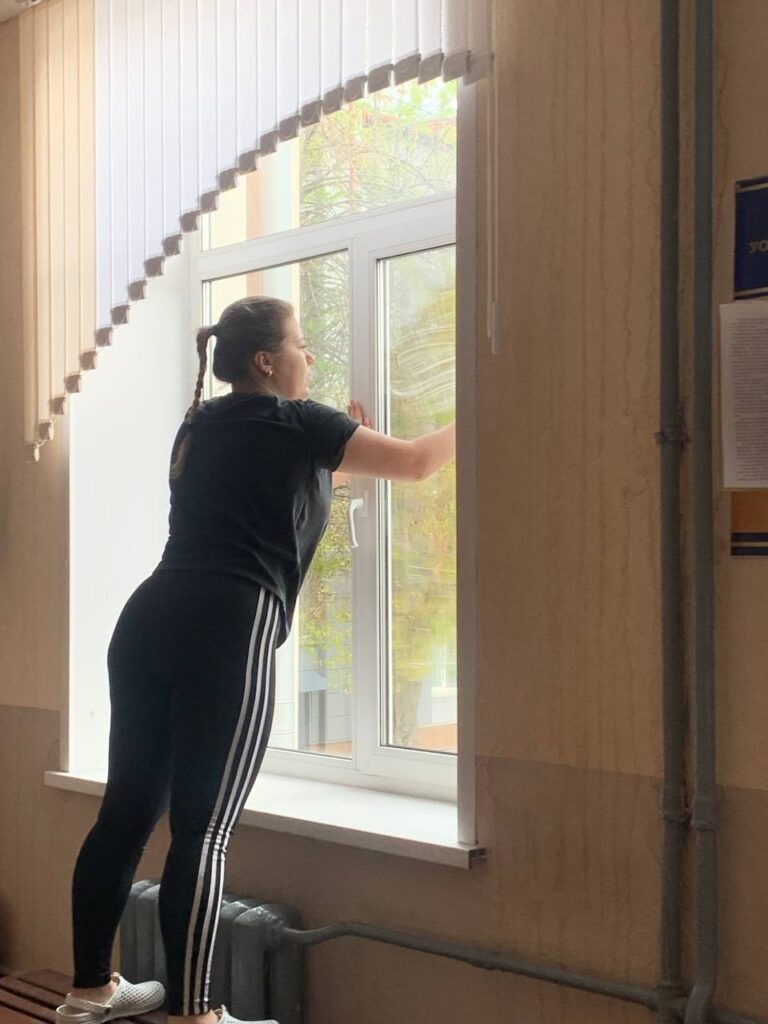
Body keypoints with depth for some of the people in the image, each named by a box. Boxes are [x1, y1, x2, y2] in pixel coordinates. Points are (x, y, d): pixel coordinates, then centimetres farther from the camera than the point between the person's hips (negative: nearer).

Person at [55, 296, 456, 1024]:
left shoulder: (200, 427, 24)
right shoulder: (296, 423, 5)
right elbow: (415, 462, 13)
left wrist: (337, 445, 40)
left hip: (149, 620, 8)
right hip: (226, 632, -7)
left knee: (128, 809, 12)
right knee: (203, 830, -4)